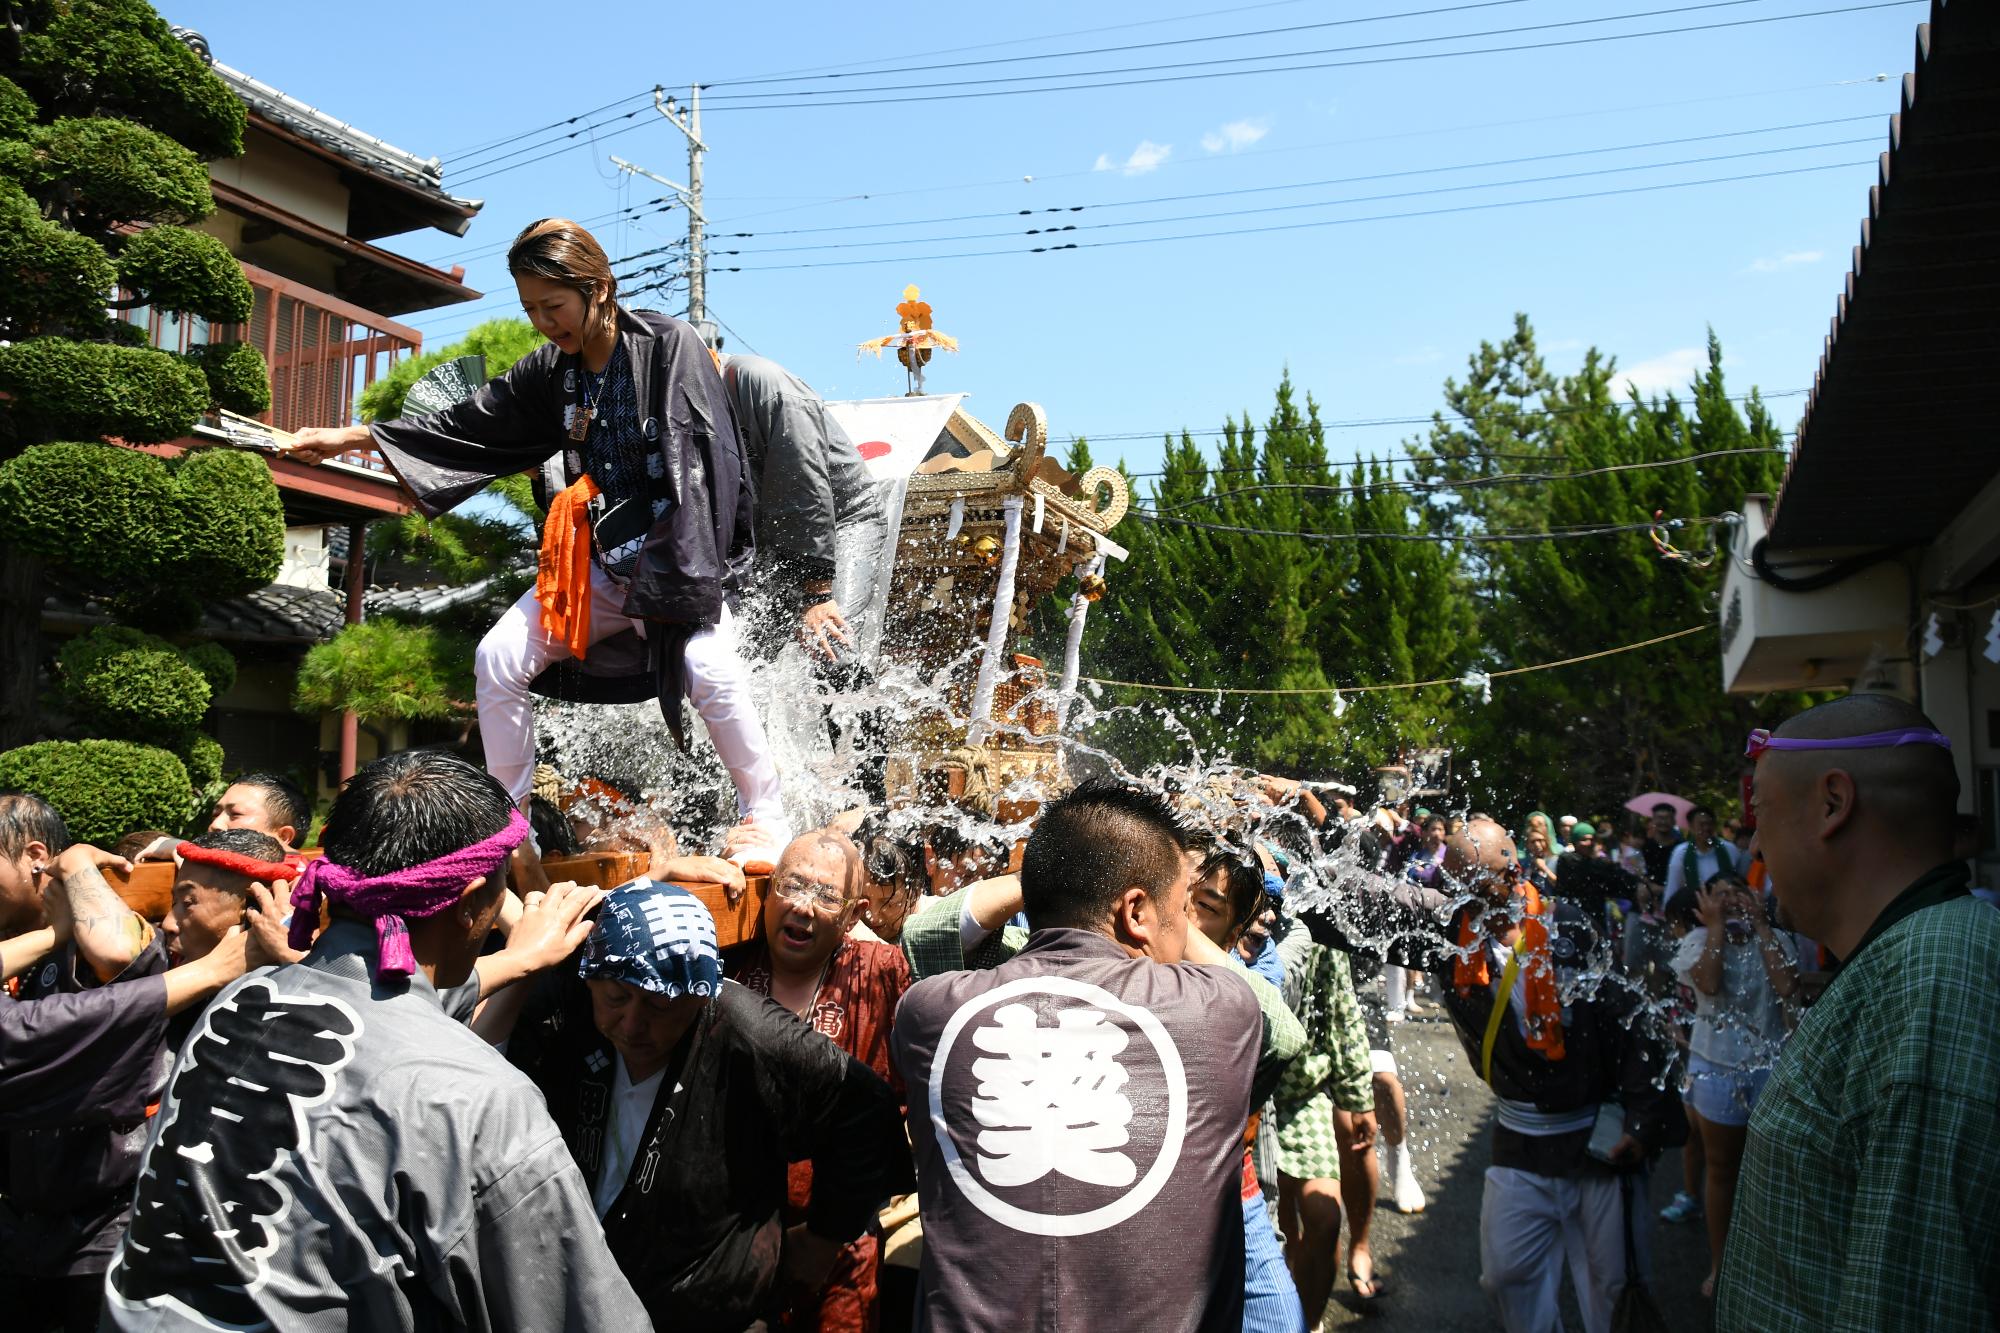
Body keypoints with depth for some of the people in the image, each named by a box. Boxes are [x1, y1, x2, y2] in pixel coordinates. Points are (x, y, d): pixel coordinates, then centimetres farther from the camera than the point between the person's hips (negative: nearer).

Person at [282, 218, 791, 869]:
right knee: (498, 658, -2)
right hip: (598, 558, 7)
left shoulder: (669, 344, -11)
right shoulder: (549, 373, 6)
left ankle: (766, 819, -13)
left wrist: (682, 572, -23)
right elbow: (470, 424, 15)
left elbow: (701, 457, -17)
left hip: (679, 552, -6)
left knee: (706, 663, -31)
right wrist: (349, 437, 14)